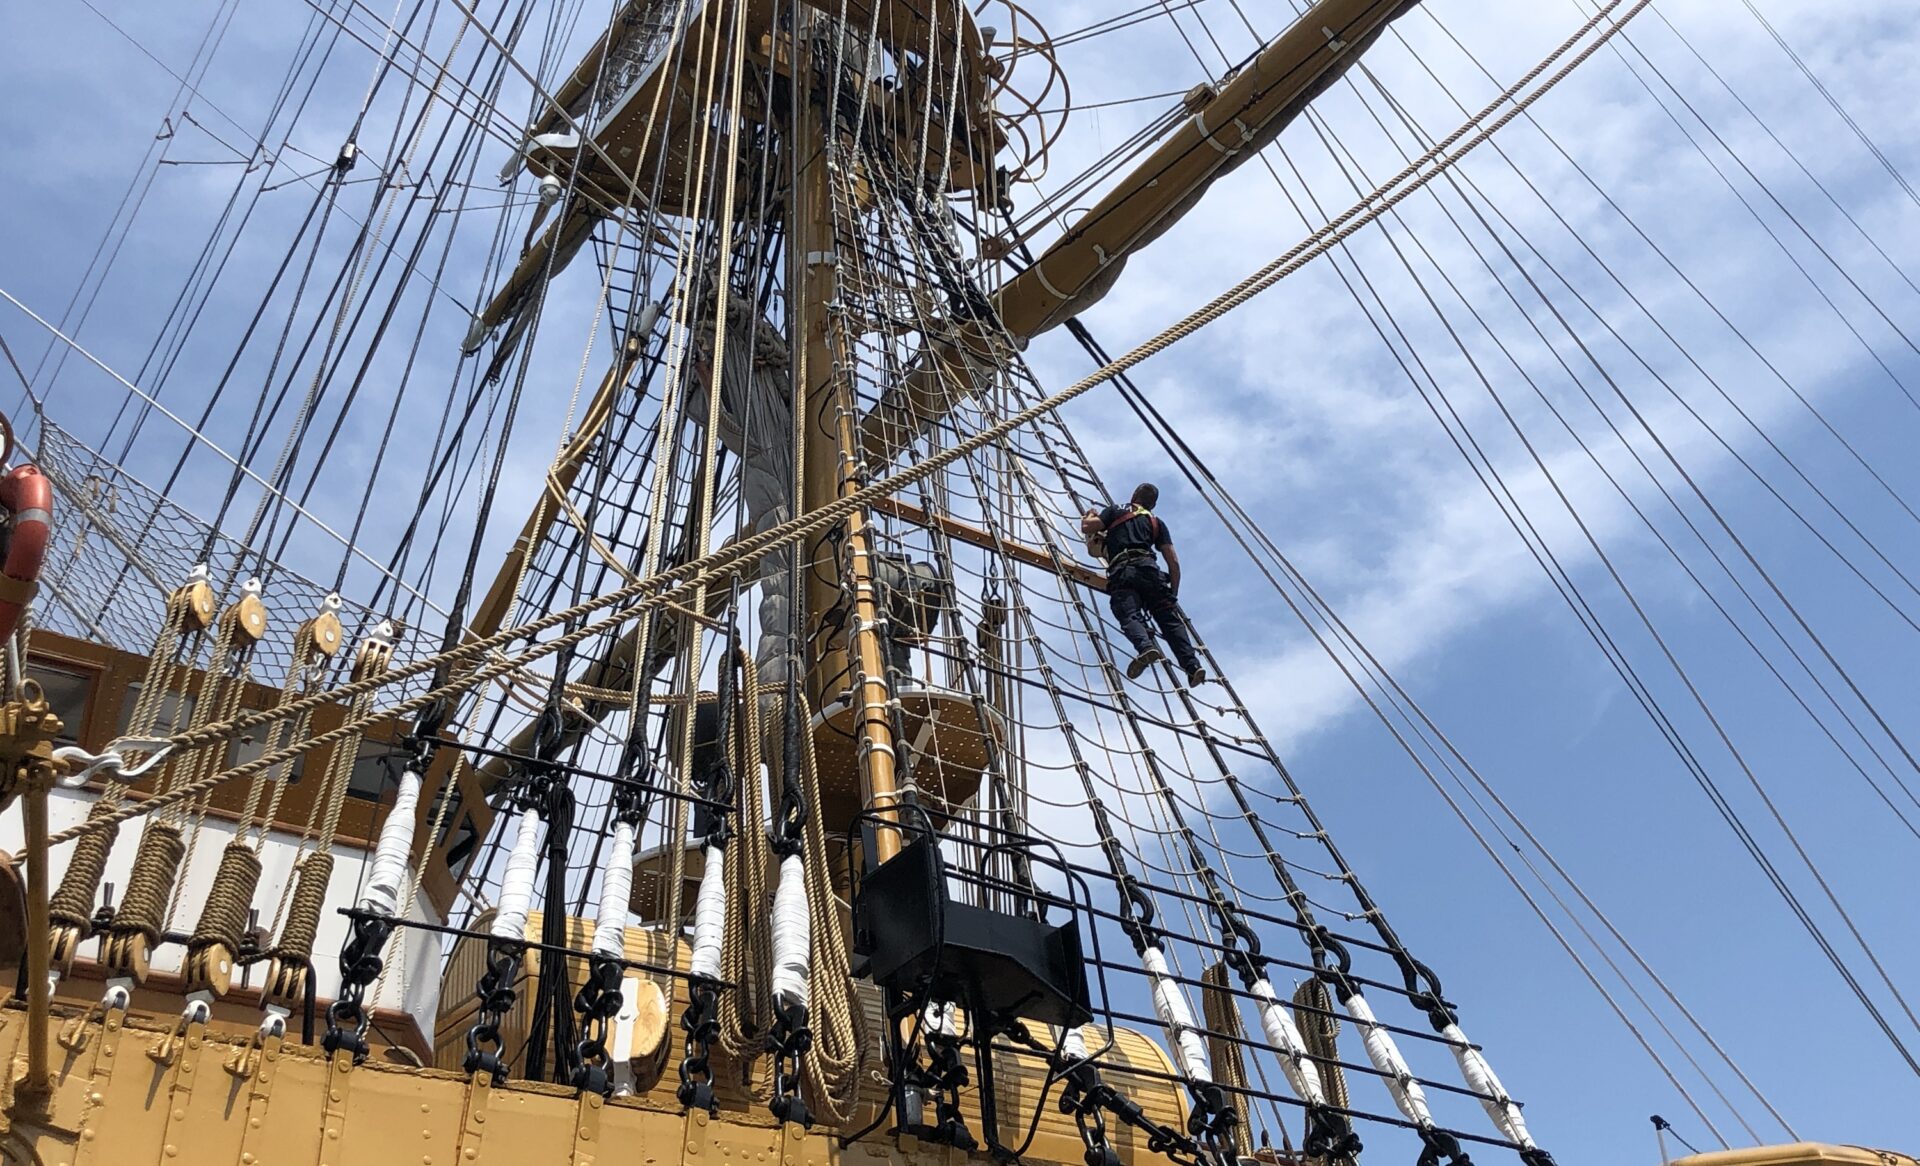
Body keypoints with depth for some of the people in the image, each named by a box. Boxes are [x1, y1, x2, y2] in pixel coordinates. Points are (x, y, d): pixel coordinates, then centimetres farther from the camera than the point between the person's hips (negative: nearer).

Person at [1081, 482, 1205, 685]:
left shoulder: (1115, 512, 26)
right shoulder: (1157, 523, 29)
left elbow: (1086, 527, 15)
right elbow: (1174, 562, 19)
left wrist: (1090, 515, 38)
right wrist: (1174, 593, 26)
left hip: (1122, 573, -2)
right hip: (1149, 570, 2)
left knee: (1130, 616, -21)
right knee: (1170, 619, -1)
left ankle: (1146, 648, -51)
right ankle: (1192, 665, -20)